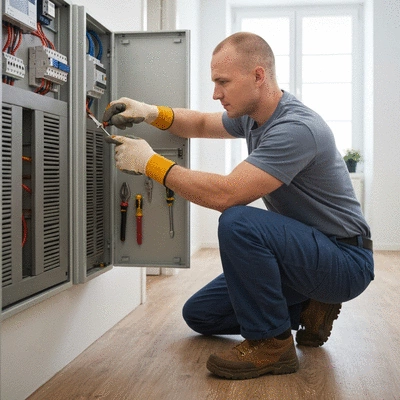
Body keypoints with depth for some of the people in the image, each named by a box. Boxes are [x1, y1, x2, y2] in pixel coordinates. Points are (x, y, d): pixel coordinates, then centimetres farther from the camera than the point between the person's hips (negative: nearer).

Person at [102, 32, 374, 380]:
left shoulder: (296, 129, -27)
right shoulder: (252, 116, 3)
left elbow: (224, 194, -33)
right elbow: (201, 124, 19)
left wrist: (150, 162, -22)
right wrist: (151, 113, -1)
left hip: (345, 260, -9)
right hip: (303, 248, 9)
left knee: (238, 222, -35)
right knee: (199, 314, 9)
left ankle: (270, 343, -17)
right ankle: (307, 309, 14)